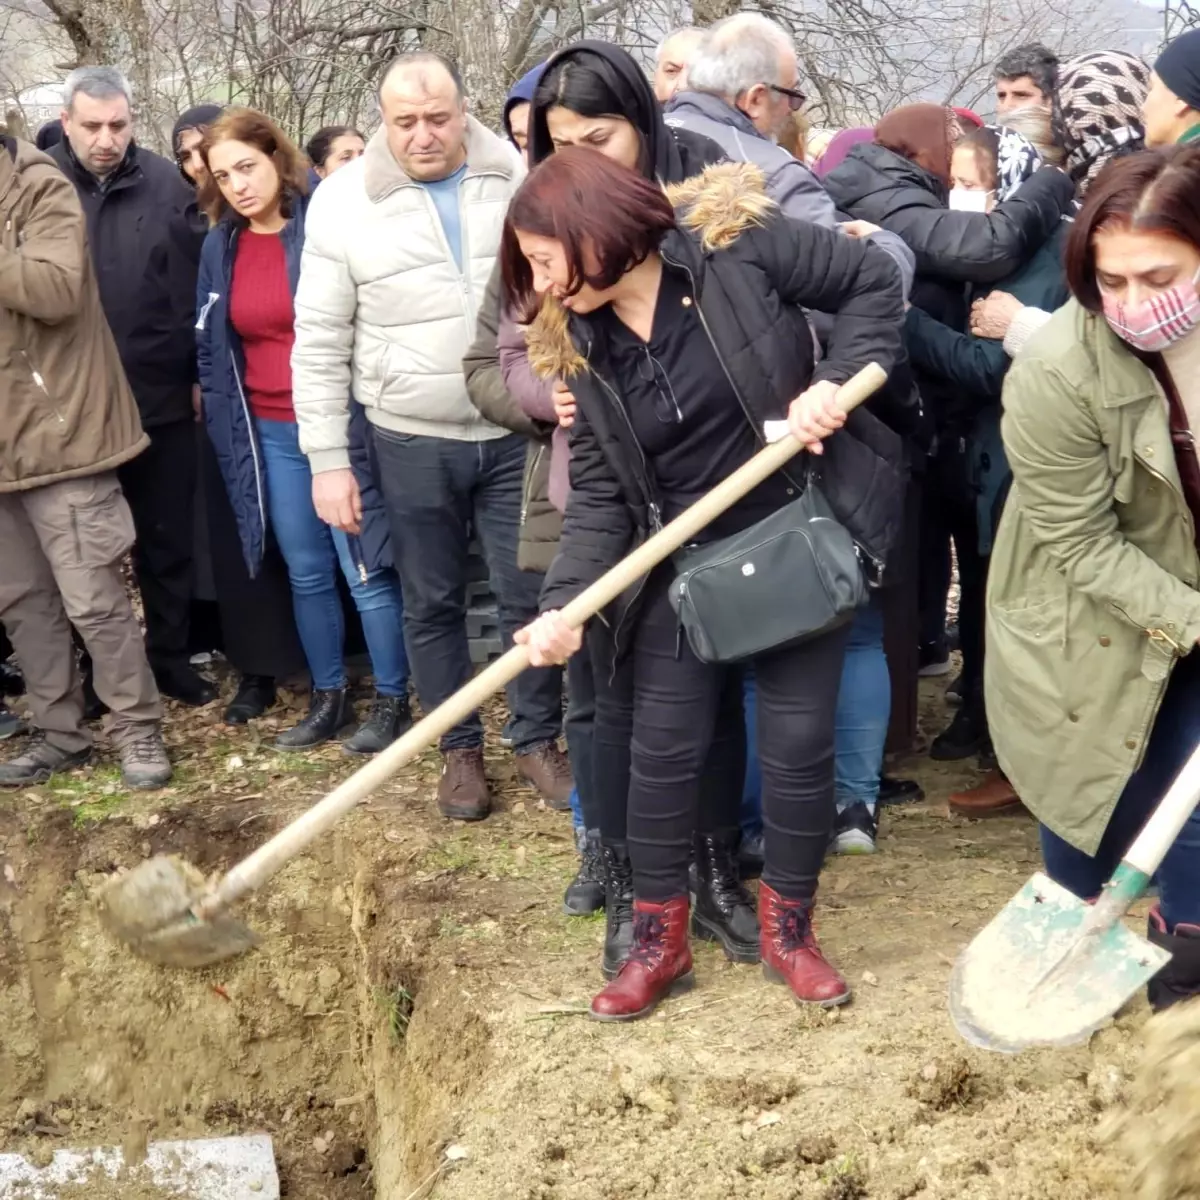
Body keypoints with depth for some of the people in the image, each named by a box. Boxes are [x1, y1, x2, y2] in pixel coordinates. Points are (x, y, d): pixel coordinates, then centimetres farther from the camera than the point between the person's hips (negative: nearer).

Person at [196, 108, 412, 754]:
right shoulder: (221, 246, 7)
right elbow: (211, 345, 16)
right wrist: (223, 419, 12)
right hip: (270, 433, 5)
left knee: (365, 569, -1)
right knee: (306, 571, 13)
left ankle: (392, 701, 13)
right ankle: (328, 697, 25)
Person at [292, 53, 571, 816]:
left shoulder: (521, 180, -3)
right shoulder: (343, 201, -5)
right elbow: (320, 343, -1)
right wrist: (328, 459, -4)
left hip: (518, 431, 0)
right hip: (411, 442, 0)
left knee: (533, 597, 6)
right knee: (433, 603, 11)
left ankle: (539, 740, 25)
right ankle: (461, 750, 28)